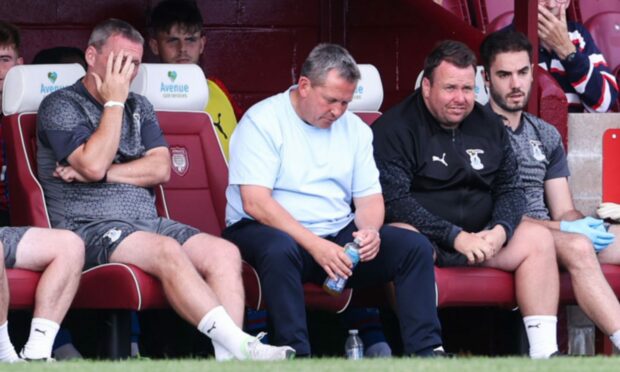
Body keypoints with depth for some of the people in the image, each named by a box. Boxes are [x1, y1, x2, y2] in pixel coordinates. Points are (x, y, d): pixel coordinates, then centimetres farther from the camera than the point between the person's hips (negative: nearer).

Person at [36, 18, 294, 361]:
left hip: (147, 222, 7)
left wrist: (105, 173, -6)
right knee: (168, 252, -34)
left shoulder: (138, 107, 22)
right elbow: (93, 164, -15)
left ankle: (229, 357, -35)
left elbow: (161, 169, 7)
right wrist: (113, 103, -6)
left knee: (224, 253, -18)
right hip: (89, 227, -7)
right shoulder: (61, 106, 2)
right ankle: (239, 345, -42)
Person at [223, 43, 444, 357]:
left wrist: (369, 231, -14)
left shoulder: (354, 128, 12)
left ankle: (425, 353, -14)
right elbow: (255, 202, -17)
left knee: (415, 246, -13)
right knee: (280, 249, -40)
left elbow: (369, 199, 12)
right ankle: (296, 357, -38)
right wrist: (314, 245, -25)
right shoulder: (262, 121, -7)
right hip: (272, 234, -6)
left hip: (340, 238, 6)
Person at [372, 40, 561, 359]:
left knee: (539, 239, -9)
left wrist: (500, 230, -9)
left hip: (477, 235, 7)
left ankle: (544, 352, -14)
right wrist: (454, 236, -23)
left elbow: (510, 189, 14)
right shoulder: (393, 129, -6)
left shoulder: (488, 127, 14)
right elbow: (394, 200, -16)